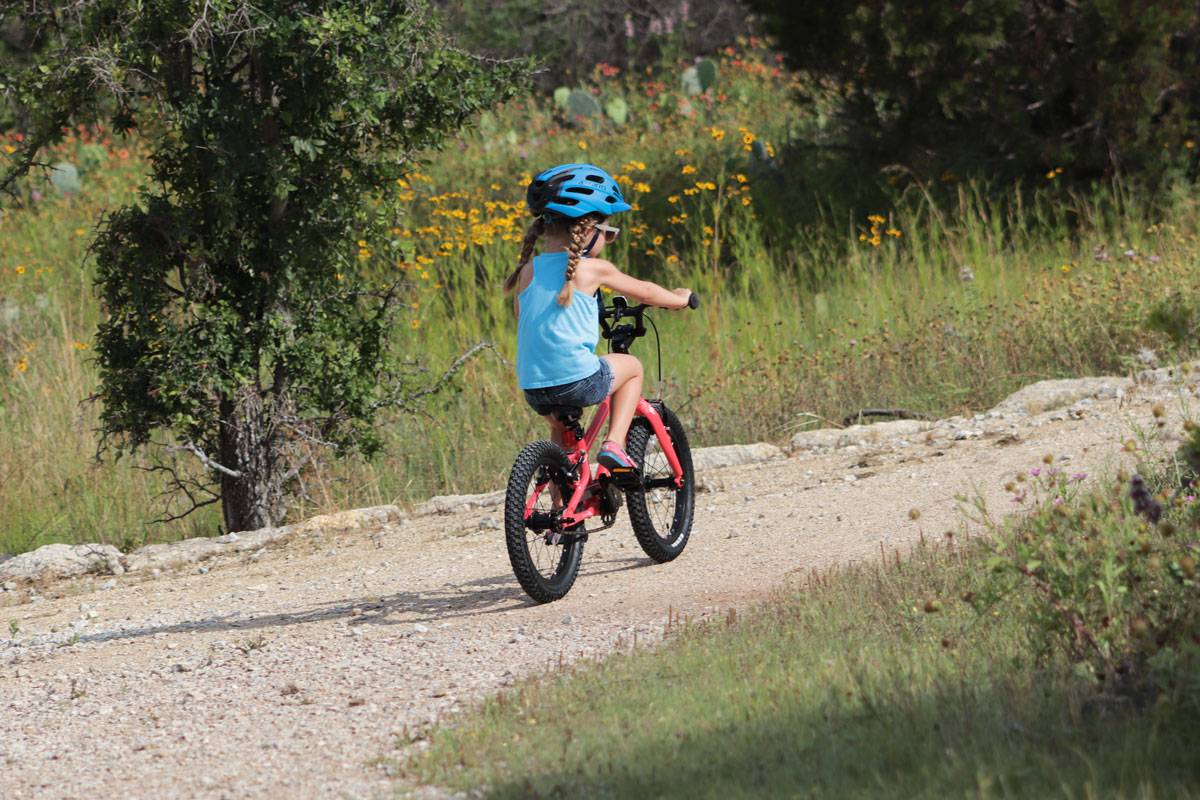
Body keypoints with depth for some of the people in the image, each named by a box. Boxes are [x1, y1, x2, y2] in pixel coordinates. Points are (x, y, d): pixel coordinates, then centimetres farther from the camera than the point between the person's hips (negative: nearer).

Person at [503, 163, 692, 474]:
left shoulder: (528, 271, 9)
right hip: (578, 378, -5)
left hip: (533, 387, 5)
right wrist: (680, 299, 31)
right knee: (632, 366, 22)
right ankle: (614, 444, 8)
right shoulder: (594, 269, -2)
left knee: (560, 428, 34)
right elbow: (644, 292, 12)